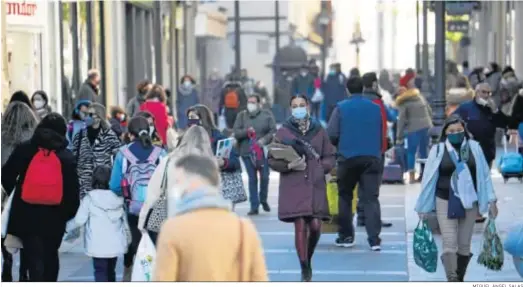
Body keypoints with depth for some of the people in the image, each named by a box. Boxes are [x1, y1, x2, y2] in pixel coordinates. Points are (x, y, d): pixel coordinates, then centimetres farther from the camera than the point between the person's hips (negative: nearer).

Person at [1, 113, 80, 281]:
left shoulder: (24, 149, -2)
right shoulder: (67, 157, 1)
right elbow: (73, 190, -3)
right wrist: (68, 214, 8)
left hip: (27, 214, -2)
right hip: (55, 217, 2)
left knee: (34, 258, -2)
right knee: (50, 255, 21)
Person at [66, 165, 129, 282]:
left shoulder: (89, 198, -8)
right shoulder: (118, 198, 5)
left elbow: (79, 220, -7)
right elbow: (125, 221, 11)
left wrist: (66, 226, 11)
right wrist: (127, 239, 26)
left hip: (98, 245, -5)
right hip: (115, 244, 5)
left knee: (100, 271, -5)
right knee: (110, 271, 18)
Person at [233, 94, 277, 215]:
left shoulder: (267, 114, 5)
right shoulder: (242, 115, 10)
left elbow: (273, 130, -1)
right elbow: (236, 132, 3)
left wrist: (264, 140, -17)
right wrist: (246, 131, -16)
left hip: (263, 150, -1)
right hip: (247, 151, 1)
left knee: (264, 177, -2)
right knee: (252, 178, 0)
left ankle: (263, 200, 22)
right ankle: (254, 206, 3)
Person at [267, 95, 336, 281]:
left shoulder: (319, 131, 8)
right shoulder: (283, 132, 2)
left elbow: (331, 157, 13)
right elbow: (272, 160, 3)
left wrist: (320, 167, -5)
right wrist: (289, 166, -13)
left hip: (316, 186, 2)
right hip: (293, 187, -2)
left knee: (315, 226, -4)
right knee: (300, 226, -7)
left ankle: (308, 259, 24)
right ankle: (304, 268, 3)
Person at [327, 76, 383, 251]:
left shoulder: (341, 108, -2)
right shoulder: (375, 108, 8)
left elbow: (331, 135, -5)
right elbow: (381, 135, 14)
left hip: (348, 158, -1)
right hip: (372, 158, 1)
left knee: (345, 197, 15)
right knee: (370, 198, -1)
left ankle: (346, 236, 16)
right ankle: (374, 239, -11)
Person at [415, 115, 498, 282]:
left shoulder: (474, 148, -1)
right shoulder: (438, 150, -5)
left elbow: (485, 175, 3)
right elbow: (428, 179, -1)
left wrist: (491, 200, -2)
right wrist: (423, 207, 0)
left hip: (469, 203, 2)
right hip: (445, 202, -2)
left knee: (464, 245, 9)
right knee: (449, 244, -9)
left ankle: (460, 280, 23)